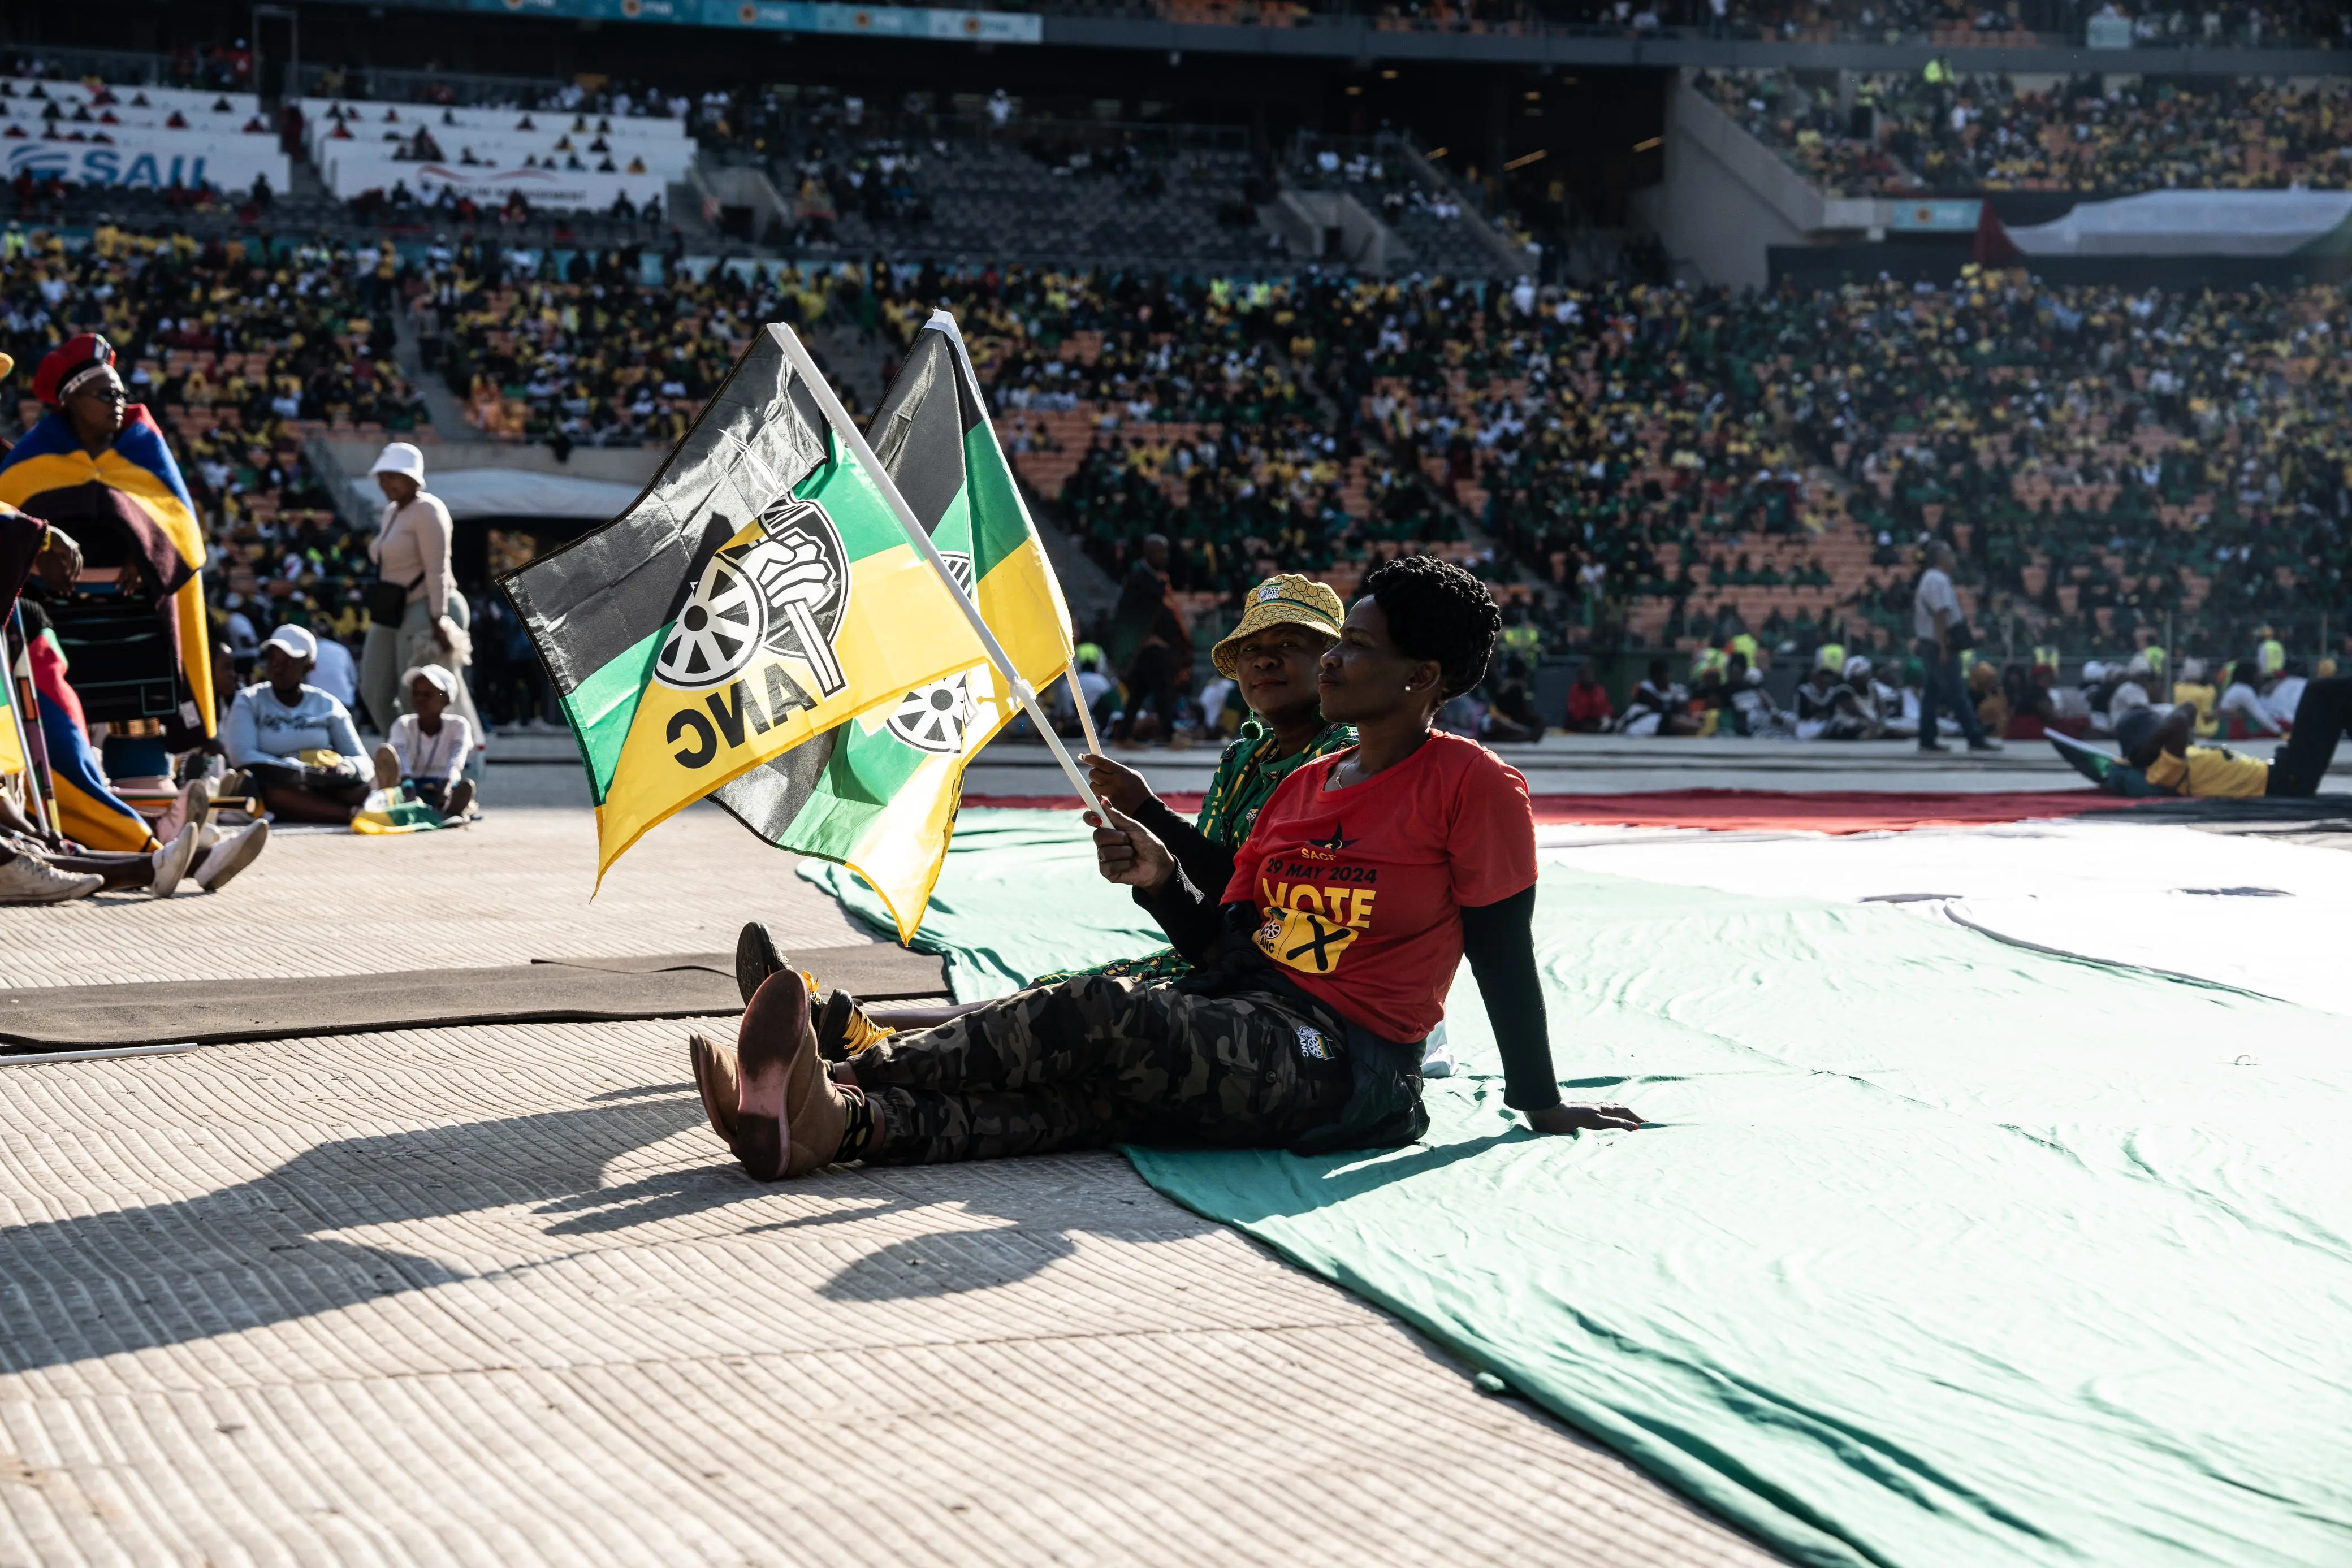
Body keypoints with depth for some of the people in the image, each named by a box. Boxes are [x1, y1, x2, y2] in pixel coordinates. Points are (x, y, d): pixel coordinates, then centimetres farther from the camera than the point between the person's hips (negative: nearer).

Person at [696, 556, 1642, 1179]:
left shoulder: (1473, 786, -1)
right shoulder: (1302, 785, 22)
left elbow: (1503, 955, -1)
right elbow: (1228, 944, 20)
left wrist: (1540, 1104, 1)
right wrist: (1162, 881, 2)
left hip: (1340, 1061, -6)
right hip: (1243, 1026, 7)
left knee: (1098, 1015, -27)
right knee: (1082, 1096, -21)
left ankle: (848, 1076, -34)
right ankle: (832, 1123, -45)